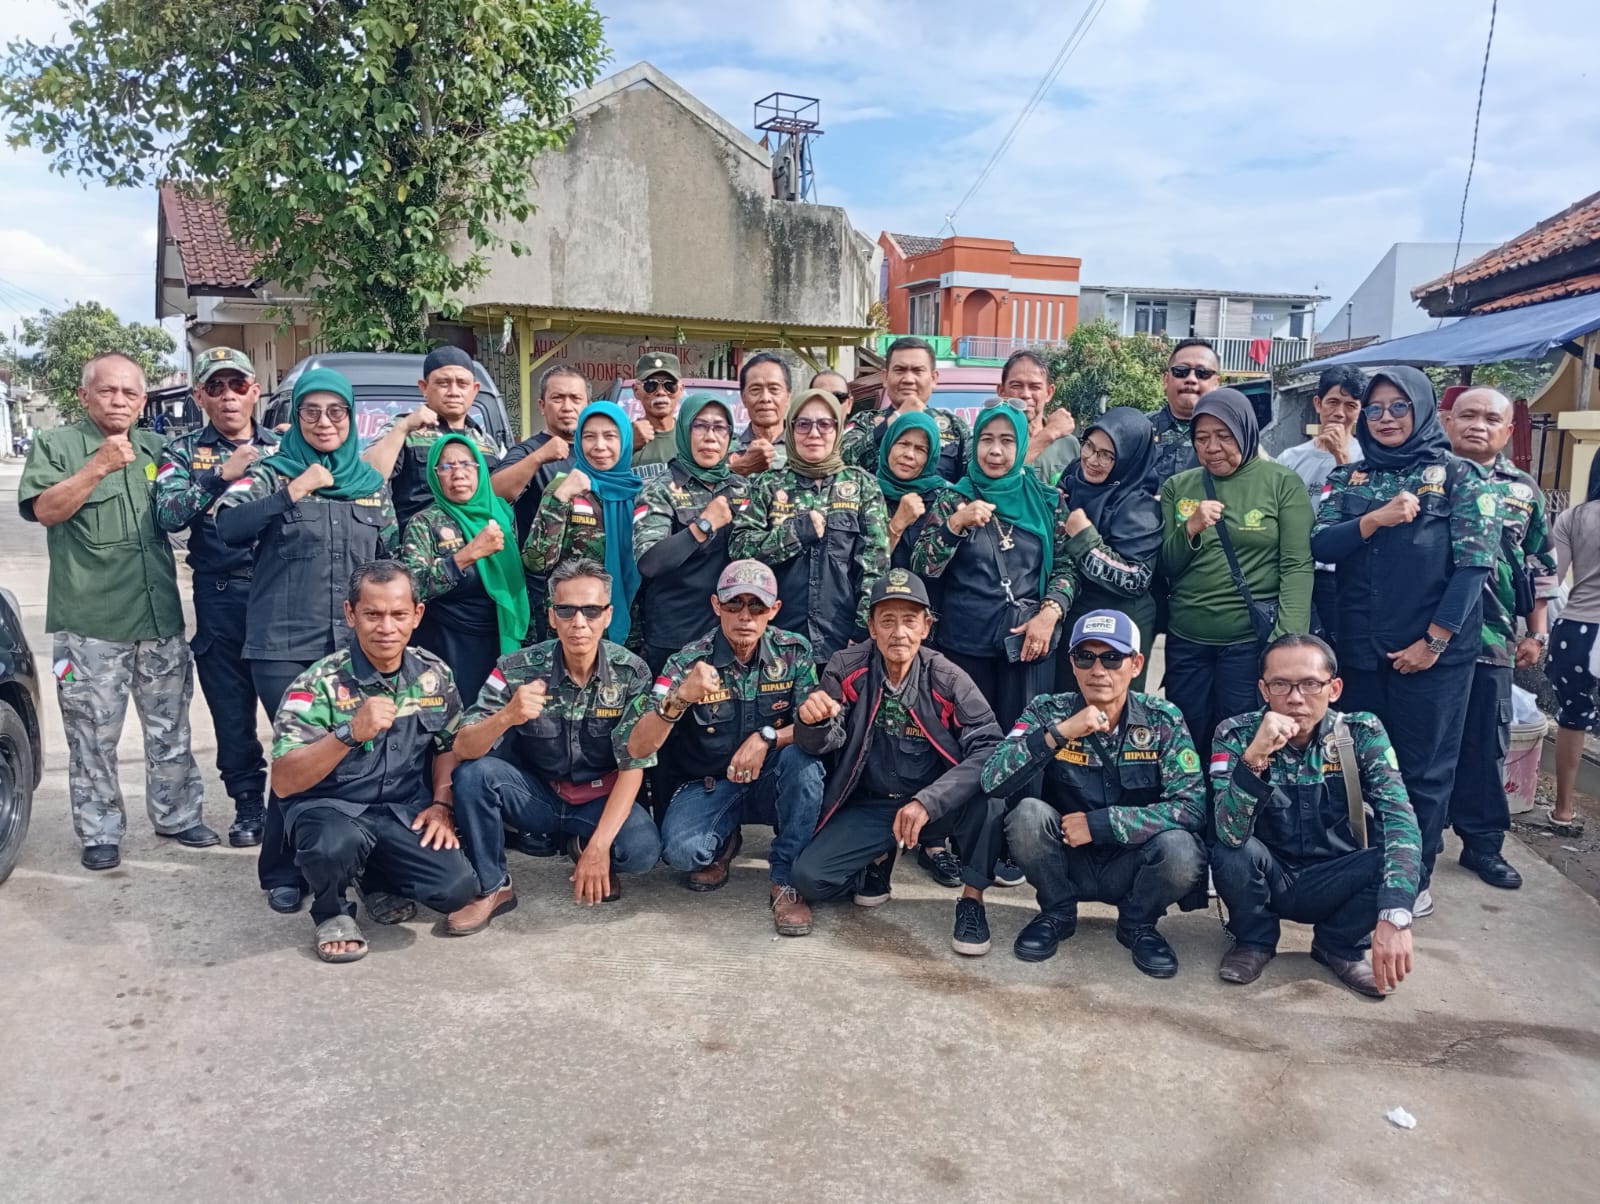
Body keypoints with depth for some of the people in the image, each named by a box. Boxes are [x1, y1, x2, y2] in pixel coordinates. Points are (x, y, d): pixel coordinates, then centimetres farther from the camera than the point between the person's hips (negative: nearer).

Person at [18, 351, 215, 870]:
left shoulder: (155, 449, 12)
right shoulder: (56, 445, -1)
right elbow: (45, 510, -14)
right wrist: (99, 465, -23)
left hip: (161, 618, 4)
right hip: (90, 624, -4)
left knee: (170, 729, 13)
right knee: (94, 736, 4)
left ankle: (176, 815, 26)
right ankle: (99, 832, 16)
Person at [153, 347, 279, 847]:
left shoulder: (281, 448, 11)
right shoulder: (184, 451, 7)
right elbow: (168, 515, -10)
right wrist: (220, 474, -17)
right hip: (221, 599, 0)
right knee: (232, 711, 8)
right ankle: (248, 805, 22)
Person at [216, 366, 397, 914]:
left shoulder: (373, 484, 13)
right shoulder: (270, 475, 2)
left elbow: (389, 561, 16)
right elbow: (228, 527, -15)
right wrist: (292, 493, -20)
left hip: (354, 647, 3)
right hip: (283, 646, -3)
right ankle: (282, 873, 12)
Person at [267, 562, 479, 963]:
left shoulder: (434, 675, -1)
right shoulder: (319, 683, -14)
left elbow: (449, 746, 15)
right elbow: (283, 782, -22)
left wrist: (441, 805, -1)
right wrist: (350, 733, -35)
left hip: (407, 809, 4)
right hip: (331, 807, -3)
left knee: (456, 888, -19)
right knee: (337, 844, -38)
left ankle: (379, 880, 17)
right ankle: (333, 912, 0)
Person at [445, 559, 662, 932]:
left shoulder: (632, 673, -15)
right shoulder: (517, 669, -15)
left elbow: (633, 767, -15)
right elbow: (463, 749, -21)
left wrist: (599, 846, -25)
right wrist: (506, 716, -43)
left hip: (600, 800, 0)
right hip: (536, 794, 1)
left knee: (642, 849, -29)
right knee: (473, 773, -26)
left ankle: (583, 847, 6)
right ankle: (491, 888, -7)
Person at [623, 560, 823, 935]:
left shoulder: (793, 652, -8)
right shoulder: (687, 663, -15)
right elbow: (637, 748, -22)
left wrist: (766, 737, -28)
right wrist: (680, 698, -40)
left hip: (770, 782, 2)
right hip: (707, 787, -1)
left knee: (803, 756, -30)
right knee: (682, 850, -31)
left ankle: (785, 882, -16)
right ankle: (724, 842, 8)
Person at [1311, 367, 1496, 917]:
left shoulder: (1457, 475, 0)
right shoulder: (1346, 478, 10)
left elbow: (1474, 564, -7)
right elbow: (1319, 547, -2)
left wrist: (1434, 640, -13)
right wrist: (1374, 521, -18)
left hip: (1434, 651, -3)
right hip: (1359, 649, 3)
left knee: (1424, 769, 4)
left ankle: (1415, 878, 17)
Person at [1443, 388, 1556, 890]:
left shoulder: (1524, 491, 11)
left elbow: (1539, 568, 15)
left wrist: (1536, 634, 10)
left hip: (1491, 641, 3)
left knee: (1485, 745, 9)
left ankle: (1483, 843, 20)